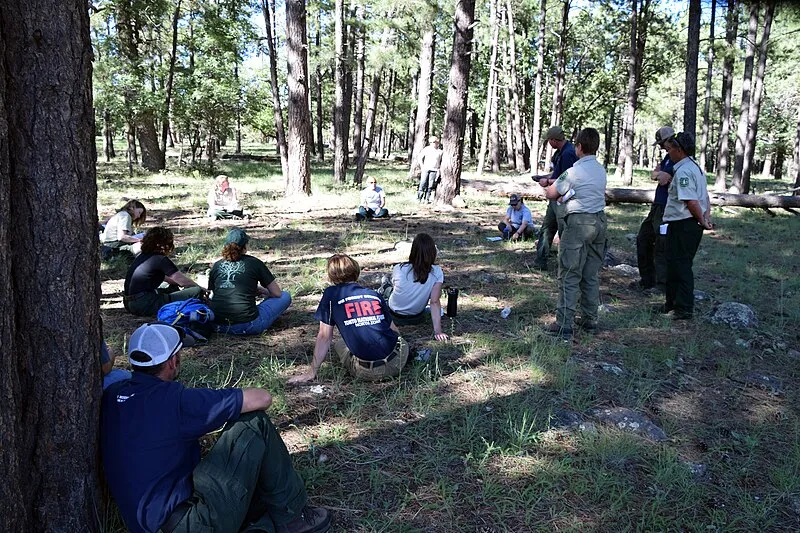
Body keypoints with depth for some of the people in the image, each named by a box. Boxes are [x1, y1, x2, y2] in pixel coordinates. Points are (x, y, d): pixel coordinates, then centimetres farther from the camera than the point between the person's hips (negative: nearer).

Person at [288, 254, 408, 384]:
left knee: (339, 345, 28)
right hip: (397, 362, 5)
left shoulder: (331, 294, 5)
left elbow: (324, 337, 6)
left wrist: (311, 373, 13)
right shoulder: (374, 294, 14)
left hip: (366, 371, -5)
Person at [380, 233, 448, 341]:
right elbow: (435, 302, -24)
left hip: (394, 317, -2)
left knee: (387, 288, 27)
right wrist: (437, 330, -22)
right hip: (417, 318, 2)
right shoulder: (437, 272, -22)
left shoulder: (399, 269, -24)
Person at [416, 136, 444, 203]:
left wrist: (439, 169, 5)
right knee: (423, 184, -6)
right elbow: (420, 158, 10)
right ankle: (419, 198, 1)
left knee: (430, 185, -1)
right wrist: (422, 166, 3)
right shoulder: (426, 149, 4)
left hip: (434, 170, 1)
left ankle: (427, 199, 6)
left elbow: (441, 161, 15)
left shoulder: (440, 151, 6)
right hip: (425, 169, -1)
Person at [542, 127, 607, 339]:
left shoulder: (574, 172, -13)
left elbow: (551, 194, -5)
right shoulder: (601, 171, 9)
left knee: (569, 275, -4)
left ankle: (564, 324, -4)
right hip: (599, 222, 7)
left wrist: (548, 187, 20)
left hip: (579, 222, -7)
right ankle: (590, 319, 22)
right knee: (591, 275, 14)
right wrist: (557, 184, 26)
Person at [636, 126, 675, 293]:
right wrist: (660, 174, -8)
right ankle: (647, 280, 26)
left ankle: (662, 286, 1)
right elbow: (654, 175, 12)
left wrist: (660, 174, -2)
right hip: (657, 206, 10)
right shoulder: (669, 157, 16)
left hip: (666, 210, -10)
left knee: (661, 247, -6)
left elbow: (663, 180, -23)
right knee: (643, 239, 17)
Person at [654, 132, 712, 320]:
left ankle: (684, 308, 4)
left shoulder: (683, 171, -18)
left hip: (683, 225, -11)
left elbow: (692, 202, -23)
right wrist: (706, 217, 9)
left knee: (681, 265, -3)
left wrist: (702, 221, -11)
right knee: (674, 263, 18)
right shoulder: (695, 167, 17)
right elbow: (705, 197, 18)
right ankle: (673, 303, 28)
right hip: (691, 225, 11)